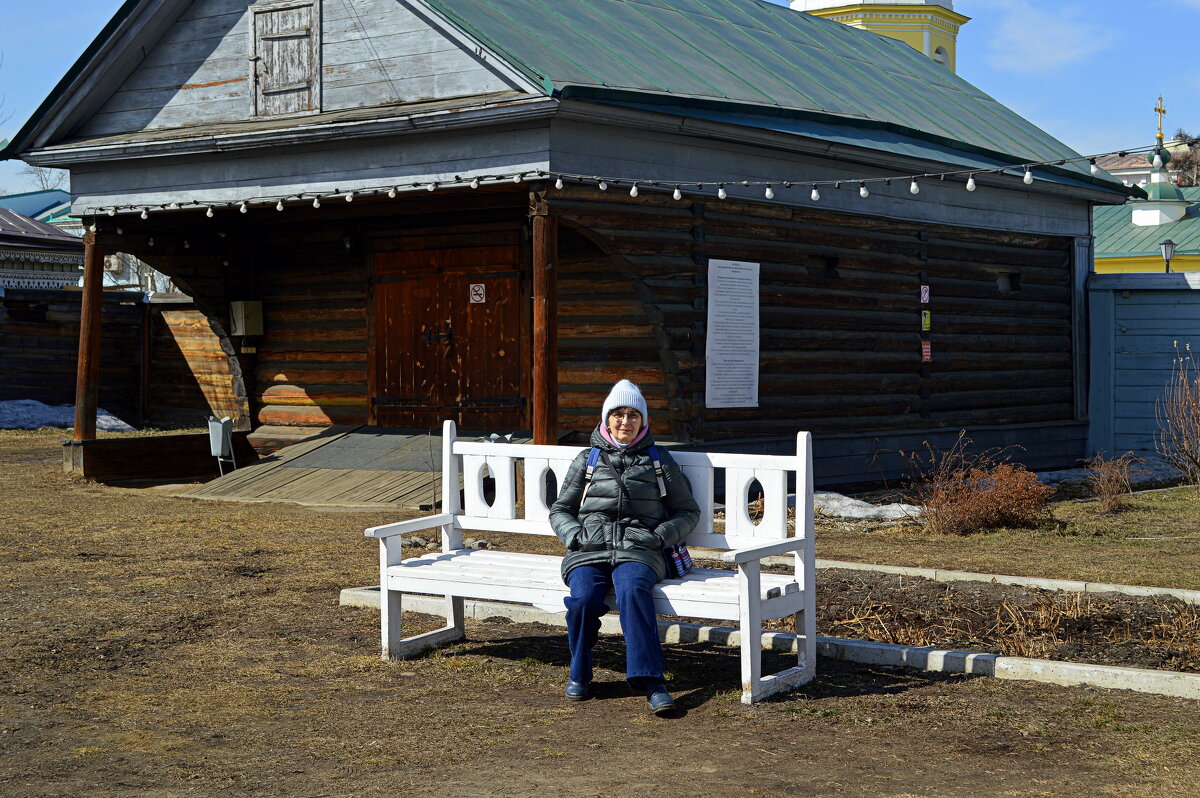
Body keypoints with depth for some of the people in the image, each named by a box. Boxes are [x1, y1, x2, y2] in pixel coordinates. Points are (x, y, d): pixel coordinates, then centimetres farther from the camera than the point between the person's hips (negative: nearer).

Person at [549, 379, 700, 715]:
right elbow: (560, 510, 21)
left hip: (637, 550, -1)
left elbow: (688, 511, 19)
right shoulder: (588, 460, 18)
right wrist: (575, 536, 0)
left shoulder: (659, 461, 16)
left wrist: (659, 536, 1)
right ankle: (579, 675, -7)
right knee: (583, 598, -31)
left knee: (633, 589, -36)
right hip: (588, 551, 1)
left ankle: (650, 680, -40)